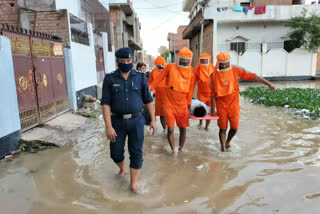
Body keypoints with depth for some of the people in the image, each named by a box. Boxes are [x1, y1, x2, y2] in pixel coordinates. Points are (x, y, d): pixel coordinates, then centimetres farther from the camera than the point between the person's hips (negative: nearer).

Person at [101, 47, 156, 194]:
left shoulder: (140, 77, -1)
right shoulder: (110, 79, -4)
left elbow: (148, 100, 3)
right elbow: (106, 104, -8)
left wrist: (153, 120, 1)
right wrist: (108, 127, -14)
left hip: (136, 120, 0)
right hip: (117, 121, 0)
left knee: (136, 153, 1)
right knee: (116, 153, 9)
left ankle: (133, 183, 18)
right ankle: (122, 169, 42)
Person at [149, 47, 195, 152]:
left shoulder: (191, 72, 3)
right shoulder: (170, 67, -5)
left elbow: (190, 90, 7)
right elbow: (159, 79, 0)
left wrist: (189, 104, 7)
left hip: (182, 105, 3)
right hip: (169, 104, -2)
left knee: (183, 129, 10)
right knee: (170, 129, -6)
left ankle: (180, 150, 30)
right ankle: (173, 150, 13)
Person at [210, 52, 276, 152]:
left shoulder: (235, 70, -7)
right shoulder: (214, 74, -8)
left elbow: (252, 76, -5)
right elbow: (213, 93, -3)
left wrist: (268, 83, -8)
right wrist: (213, 109, -3)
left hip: (234, 104, 1)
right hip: (221, 105, -1)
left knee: (234, 127, 6)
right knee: (223, 128, 5)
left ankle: (228, 141, 37)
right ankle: (223, 147, 23)